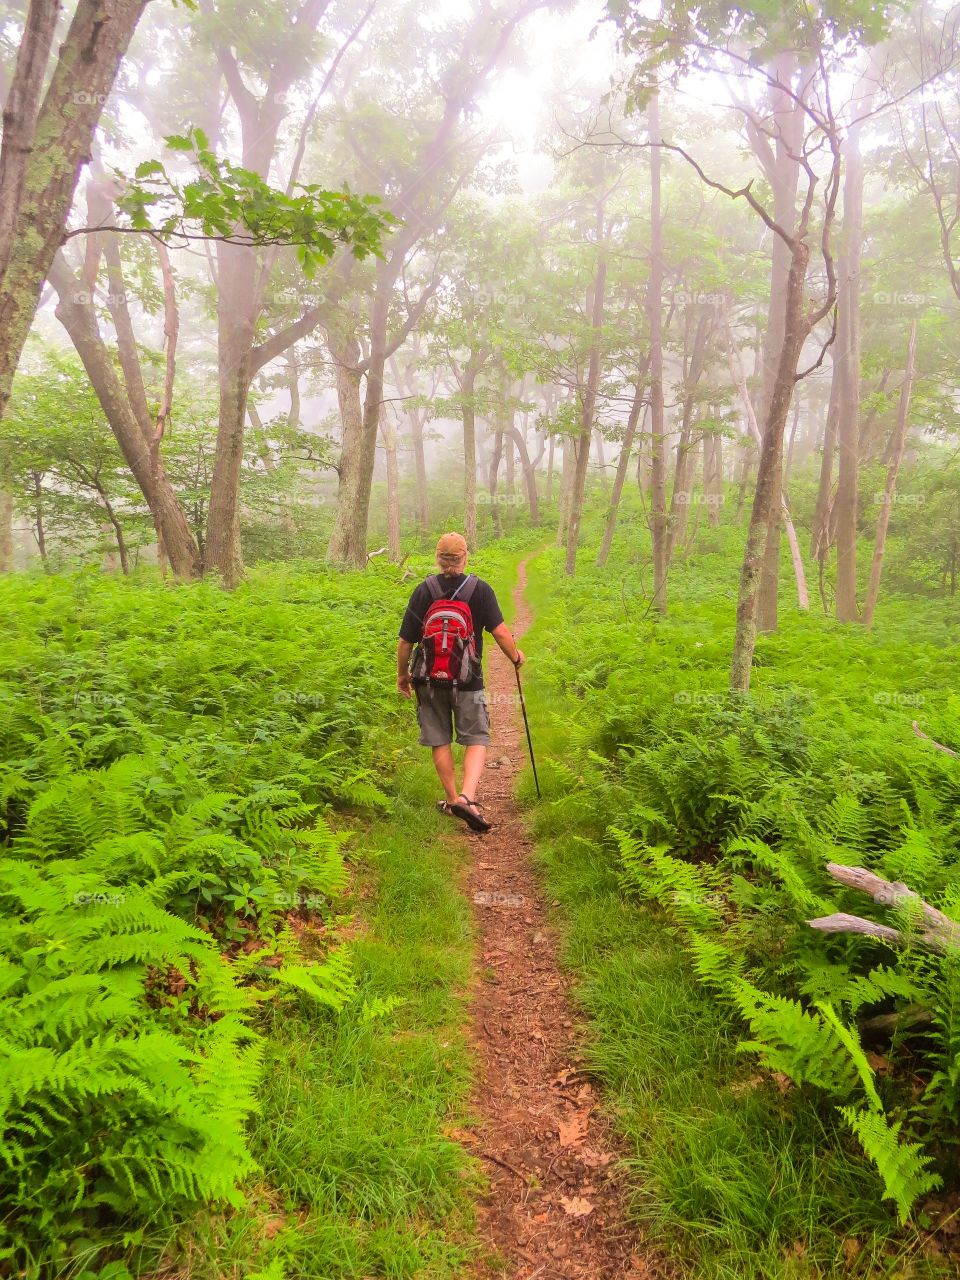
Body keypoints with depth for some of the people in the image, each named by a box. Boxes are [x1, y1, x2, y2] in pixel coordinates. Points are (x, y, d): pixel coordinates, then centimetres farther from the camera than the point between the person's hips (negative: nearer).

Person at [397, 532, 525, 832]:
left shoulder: (423, 591, -3)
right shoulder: (479, 589, -7)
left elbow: (405, 641, -1)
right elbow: (500, 632, -10)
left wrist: (402, 673, 14)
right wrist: (516, 657, 9)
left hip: (429, 680, 2)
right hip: (468, 681, -2)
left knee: (440, 742, 14)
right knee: (477, 740, 6)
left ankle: (452, 799, 23)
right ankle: (467, 797, -13)